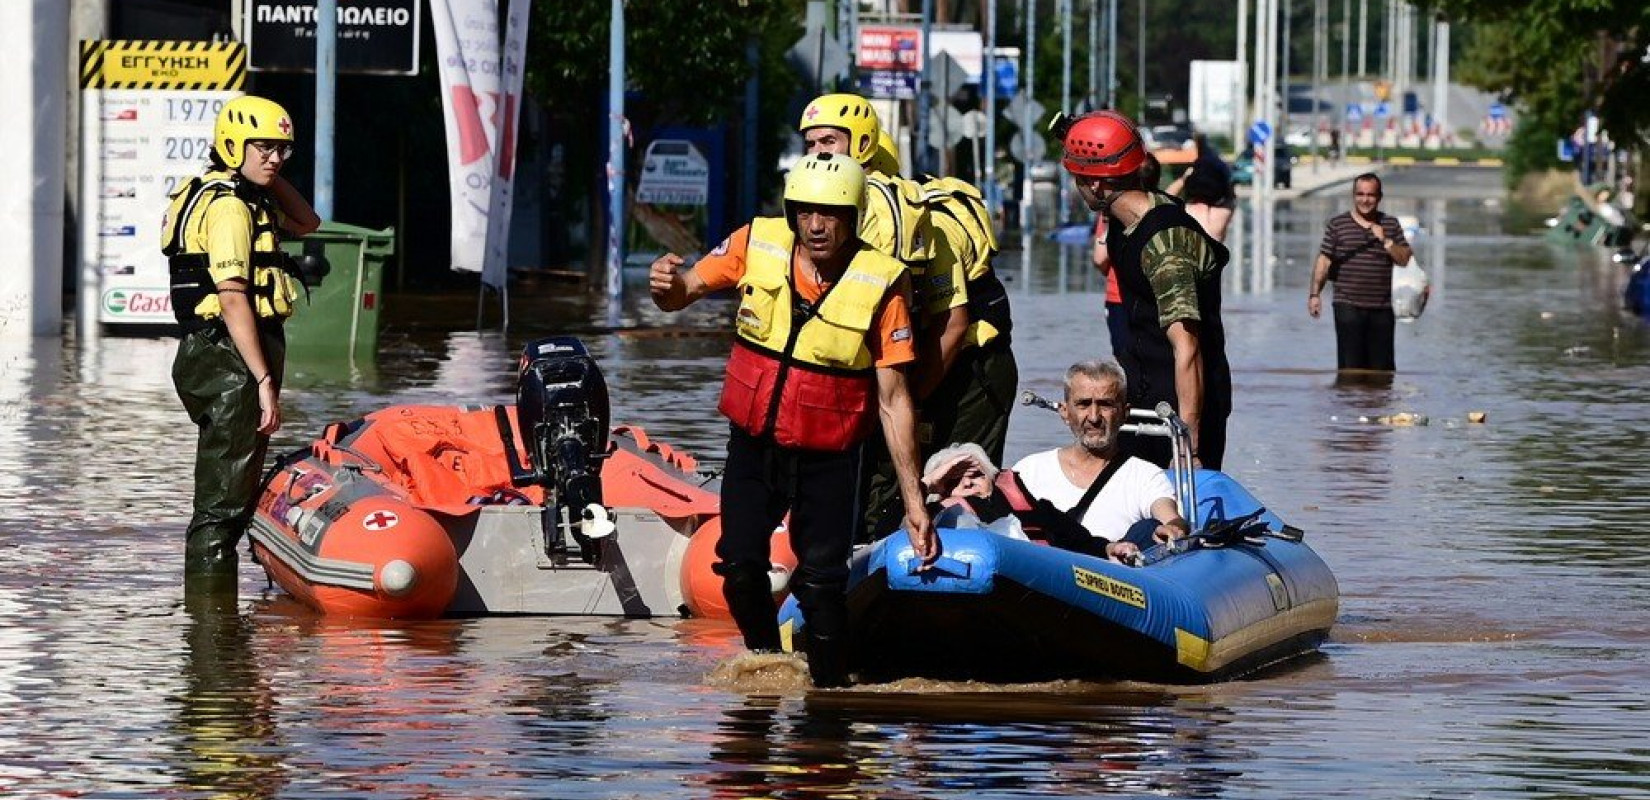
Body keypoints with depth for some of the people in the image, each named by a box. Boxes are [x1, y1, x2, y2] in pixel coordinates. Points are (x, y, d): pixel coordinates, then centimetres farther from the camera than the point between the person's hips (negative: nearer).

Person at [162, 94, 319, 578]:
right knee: (223, 503, -9)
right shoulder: (228, 205, -14)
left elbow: (306, 223, 31)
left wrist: (270, 175, 15)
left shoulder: (246, 199, 17)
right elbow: (233, 300, -21)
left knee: (230, 499, 16)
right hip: (230, 360, -11)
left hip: (216, 357, 11)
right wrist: (264, 380, -23)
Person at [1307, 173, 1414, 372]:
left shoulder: (1391, 225, 12)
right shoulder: (1337, 224, 5)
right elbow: (1324, 261, 1)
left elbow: (1404, 259, 7)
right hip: (1348, 306, -3)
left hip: (1381, 308, 3)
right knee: (1350, 365, -8)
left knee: (1382, 367, 5)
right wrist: (1315, 293, -8)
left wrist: (1385, 241, -8)